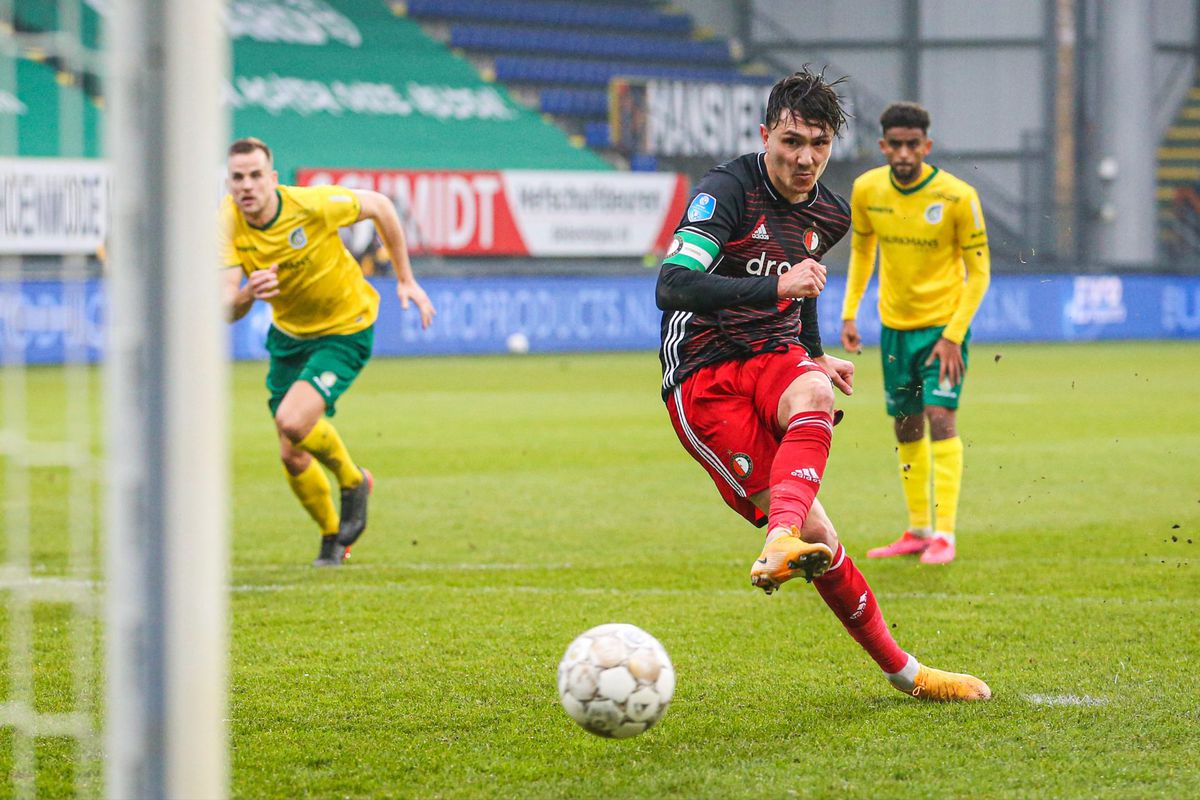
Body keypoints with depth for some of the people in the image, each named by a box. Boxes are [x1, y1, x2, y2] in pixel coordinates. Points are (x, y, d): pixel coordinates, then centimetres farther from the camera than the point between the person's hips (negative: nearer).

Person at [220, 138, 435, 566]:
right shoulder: (228, 222, -19)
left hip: (344, 331, -5)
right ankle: (332, 537, 33)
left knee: (293, 421, -25)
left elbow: (379, 206, -8)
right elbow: (227, 310, -26)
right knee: (292, 457, 6)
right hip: (288, 334, 5)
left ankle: (353, 481, 6)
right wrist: (248, 294, -49)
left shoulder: (313, 205, -27)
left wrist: (405, 279, -4)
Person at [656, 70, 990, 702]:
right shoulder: (727, 191, -11)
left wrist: (817, 356, 22)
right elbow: (671, 287, -25)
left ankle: (783, 544, -54)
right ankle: (901, 672, -13)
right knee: (818, 539, -19)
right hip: (704, 382, -5)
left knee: (813, 395, -36)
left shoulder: (827, 215, 12)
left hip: (776, 360, 5)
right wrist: (777, 286, -34)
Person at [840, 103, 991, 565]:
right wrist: (849, 313, 6)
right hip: (895, 325, 5)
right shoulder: (867, 190, -5)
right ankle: (918, 531, 23)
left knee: (940, 419, -16)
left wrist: (953, 335, -17)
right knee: (906, 428, 10)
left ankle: (944, 535, -16)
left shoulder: (957, 197, -17)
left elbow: (978, 270, -10)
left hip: (943, 325, -5)